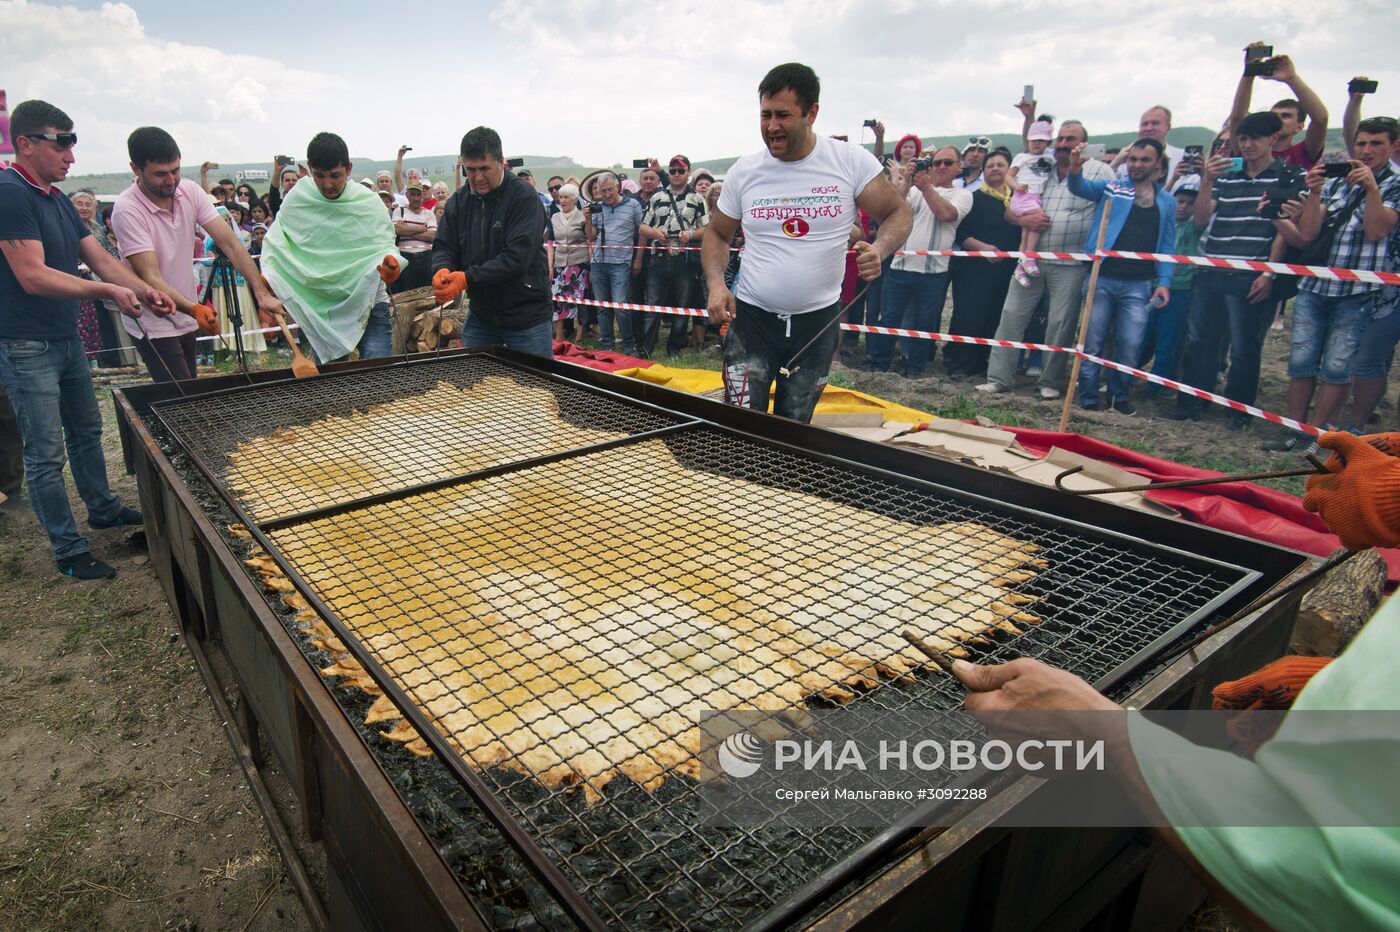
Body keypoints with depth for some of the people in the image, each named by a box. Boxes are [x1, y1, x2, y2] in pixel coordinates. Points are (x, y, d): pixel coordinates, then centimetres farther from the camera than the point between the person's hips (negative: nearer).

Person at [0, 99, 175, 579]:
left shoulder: (58, 199, 10)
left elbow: (101, 259, 8)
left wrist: (144, 291, -7)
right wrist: (108, 292, -26)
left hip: (66, 339, 9)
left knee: (87, 431, 22)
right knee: (47, 455, 0)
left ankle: (102, 508, 41)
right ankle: (68, 551, 11)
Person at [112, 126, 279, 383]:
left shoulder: (190, 191, -3)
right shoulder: (127, 210, -20)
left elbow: (230, 243, -8)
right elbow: (151, 279, -24)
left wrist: (262, 293, -20)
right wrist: (194, 309, -39)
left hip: (186, 319, 6)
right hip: (153, 324, -6)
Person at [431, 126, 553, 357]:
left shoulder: (524, 197, -14)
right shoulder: (459, 202, 5)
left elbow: (517, 257, -23)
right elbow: (443, 247, 6)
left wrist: (466, 279, -29)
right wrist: (442, 271, -19)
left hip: (527, 318, -5)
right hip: (480, 316, 5)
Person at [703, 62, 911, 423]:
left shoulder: (851, 161, -6)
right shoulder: (743, 171, -1)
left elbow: (898, 213, 0)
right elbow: (717, 234, 10)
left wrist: (879, 250, -22)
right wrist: (716, 283, -9)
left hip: (818, 322, 0)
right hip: (751, 317, 1)